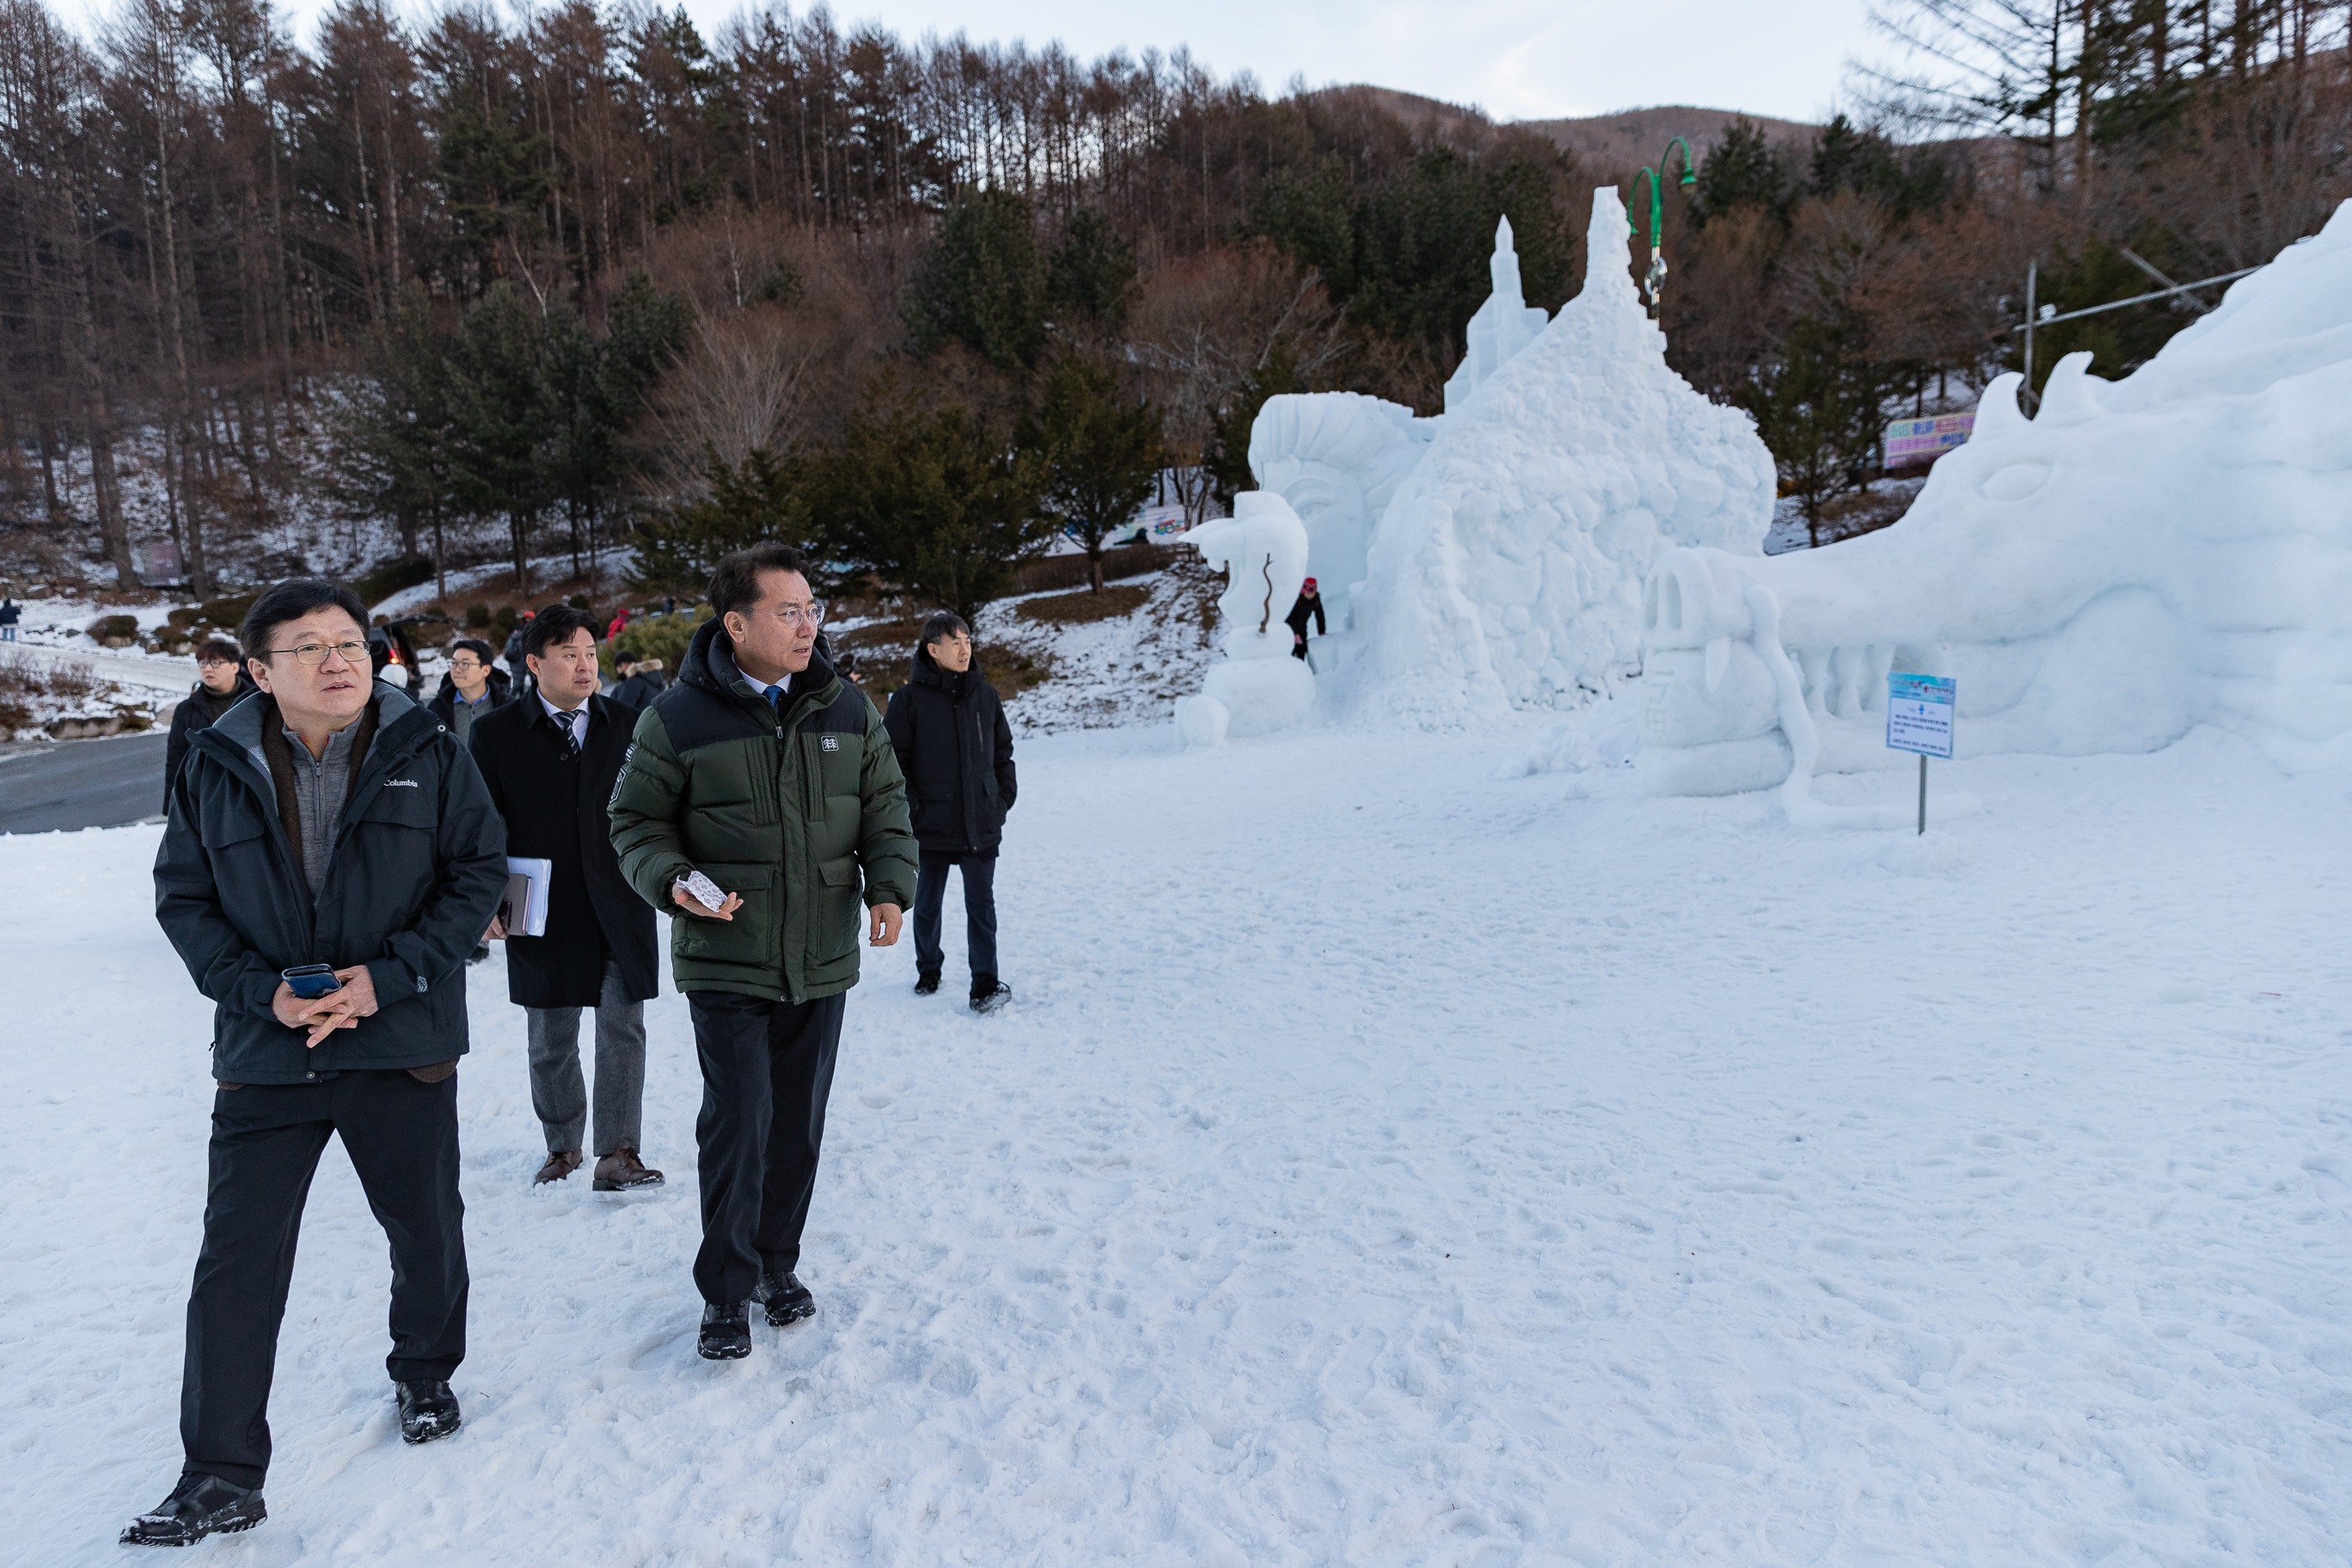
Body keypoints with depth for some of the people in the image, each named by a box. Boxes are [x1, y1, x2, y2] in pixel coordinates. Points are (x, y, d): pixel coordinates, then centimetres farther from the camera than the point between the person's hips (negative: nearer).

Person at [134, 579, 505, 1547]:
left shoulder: (428, 756, -4)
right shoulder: (215, 768, -1)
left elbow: (478, 873, -4)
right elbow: (182, 897, 3)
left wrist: (391, 975, -15)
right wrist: (261, 991, -13)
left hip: (404, 1047, 0)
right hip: (264, 1056, 0)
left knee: (426, 1232, 16)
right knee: (237, 1261, 2)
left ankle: (425, 1375, 43)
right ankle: (221, 1478, 15)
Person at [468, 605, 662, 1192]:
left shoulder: (627, 724, 4)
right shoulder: (496, 733, 0)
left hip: (620, 907, 1)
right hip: (542, 913, 0)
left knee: (623, 1031, -1)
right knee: (550, 1042, 12)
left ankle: (618, 1155, 5)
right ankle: (562, 1147, 29)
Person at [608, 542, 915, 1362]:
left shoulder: (847, 709, 3)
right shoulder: (678, 717, -8)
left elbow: (885, 804, 11)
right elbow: (636, 819, 0)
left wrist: (890, 884, -4)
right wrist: (672, 882, -18)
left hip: (822, 961, 4)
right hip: (725, 962, -3)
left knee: (799, 1124, 13)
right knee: (738, 1121, -4)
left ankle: (778, 1262, 33)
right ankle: (726, 1290, 15)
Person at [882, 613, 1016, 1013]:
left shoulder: (985, 695, 5)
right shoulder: (909, 699, -5)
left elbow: (1003, 751, 13)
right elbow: (894, 759, -3)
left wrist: (1003, 799, 6)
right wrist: (911, 808, -8)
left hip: (981, 825, 1)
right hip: (931, 826, -1)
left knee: (981, 905, 2)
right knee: (928, 903, 14)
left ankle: (985, 983, 9)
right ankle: (928, 969, 34)